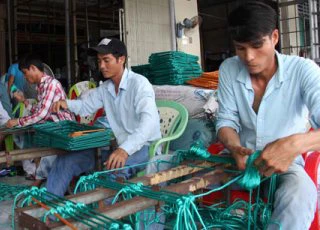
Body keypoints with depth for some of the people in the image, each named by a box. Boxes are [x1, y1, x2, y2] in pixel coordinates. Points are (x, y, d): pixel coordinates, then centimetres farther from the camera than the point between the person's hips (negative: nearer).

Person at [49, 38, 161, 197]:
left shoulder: (139, 83, -18)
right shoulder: (105, 88, 8)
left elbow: (149, 120, -33)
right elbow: (85, 105, 19)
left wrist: (125, 149, -47)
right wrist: (66, 103, -6)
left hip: (144, 146, -7)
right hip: (118, 145, 8)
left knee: (113, 169, -39)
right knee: (66, 160, -1)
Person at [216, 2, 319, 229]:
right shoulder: (228, 69, -5)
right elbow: (226, 120, -3)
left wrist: (294, 144, -49)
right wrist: (235, 148, -25)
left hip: (286, 162, -3)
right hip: (242, 159, 4)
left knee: (300, 195, -36)